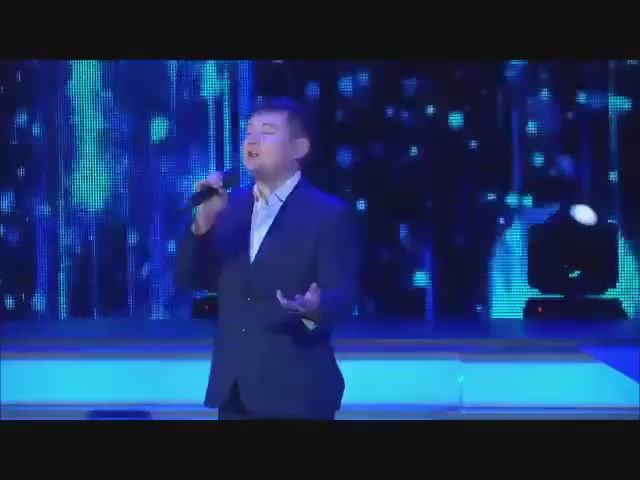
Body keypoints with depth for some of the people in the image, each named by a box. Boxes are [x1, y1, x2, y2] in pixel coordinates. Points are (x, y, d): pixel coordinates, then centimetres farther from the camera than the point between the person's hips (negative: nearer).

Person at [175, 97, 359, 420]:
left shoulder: (329, 215, -5)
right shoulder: (231, 206, 12)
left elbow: (342, 297, -12)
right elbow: (191, 280, 7)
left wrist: (315, 307, -35)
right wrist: (204, 221, -9)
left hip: (296, 392, -5)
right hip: (233, 388, 5)